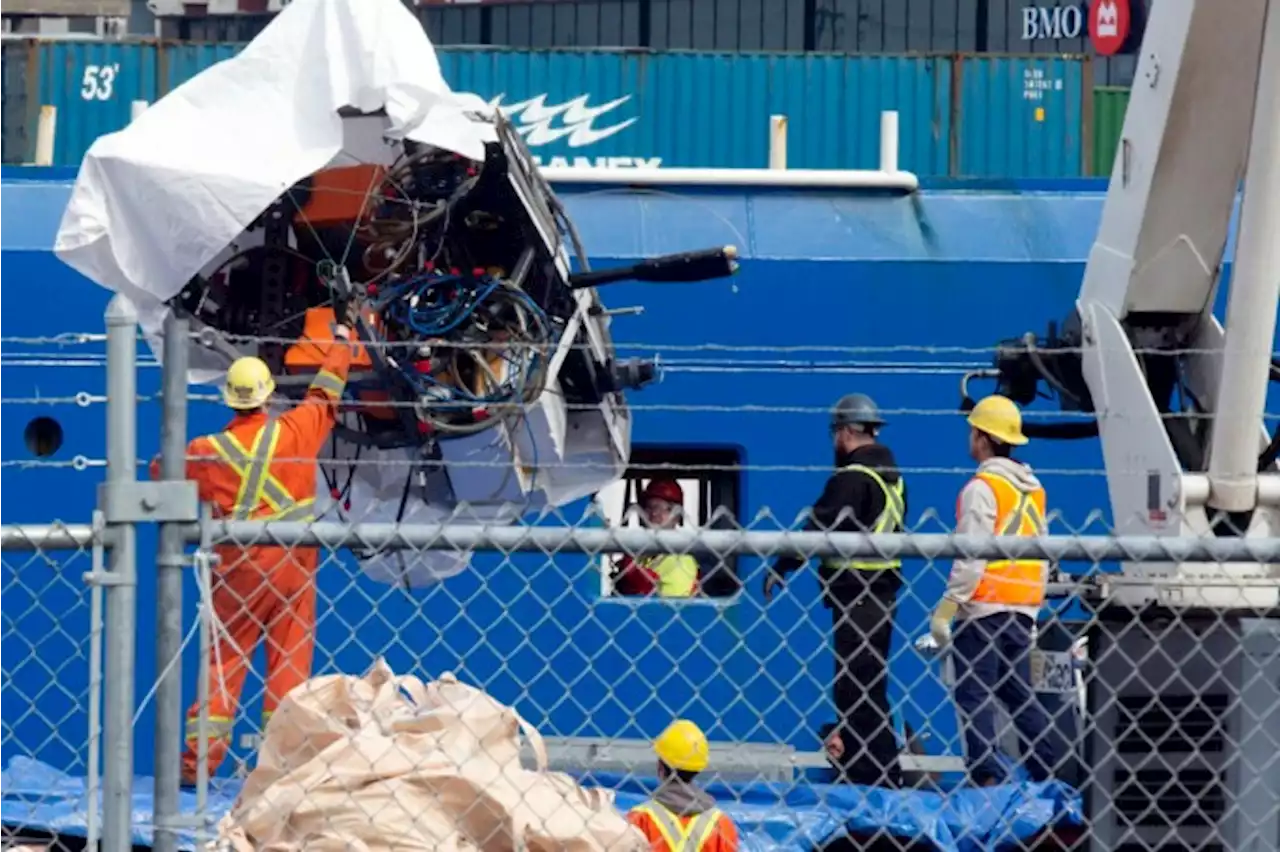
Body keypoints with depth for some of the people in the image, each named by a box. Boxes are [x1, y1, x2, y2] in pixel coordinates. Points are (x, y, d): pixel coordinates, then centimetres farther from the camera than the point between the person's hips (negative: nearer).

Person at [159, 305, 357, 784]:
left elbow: (163, 471, 12)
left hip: (236, 564, 1)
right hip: (291, 561, -1)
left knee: (224, 659, 6)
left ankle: (199, 757, 0)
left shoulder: (208, 452, -4)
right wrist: (340, 343, 28)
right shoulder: (294, 432, -5)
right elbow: (325, 395, 12)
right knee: (290, 658, 4)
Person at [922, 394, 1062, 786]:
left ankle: (988, 776, -14)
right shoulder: (1033, 488, 13)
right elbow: (1043, 555, 18)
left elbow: (972, 558, -17)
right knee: (1017, 692, 13)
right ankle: (1053, 771, 7)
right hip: (1022, 611, 8)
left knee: (974, 696, -5)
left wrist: (946, 608, -14)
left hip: (983, 607, -8)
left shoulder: (982, 487, -11)